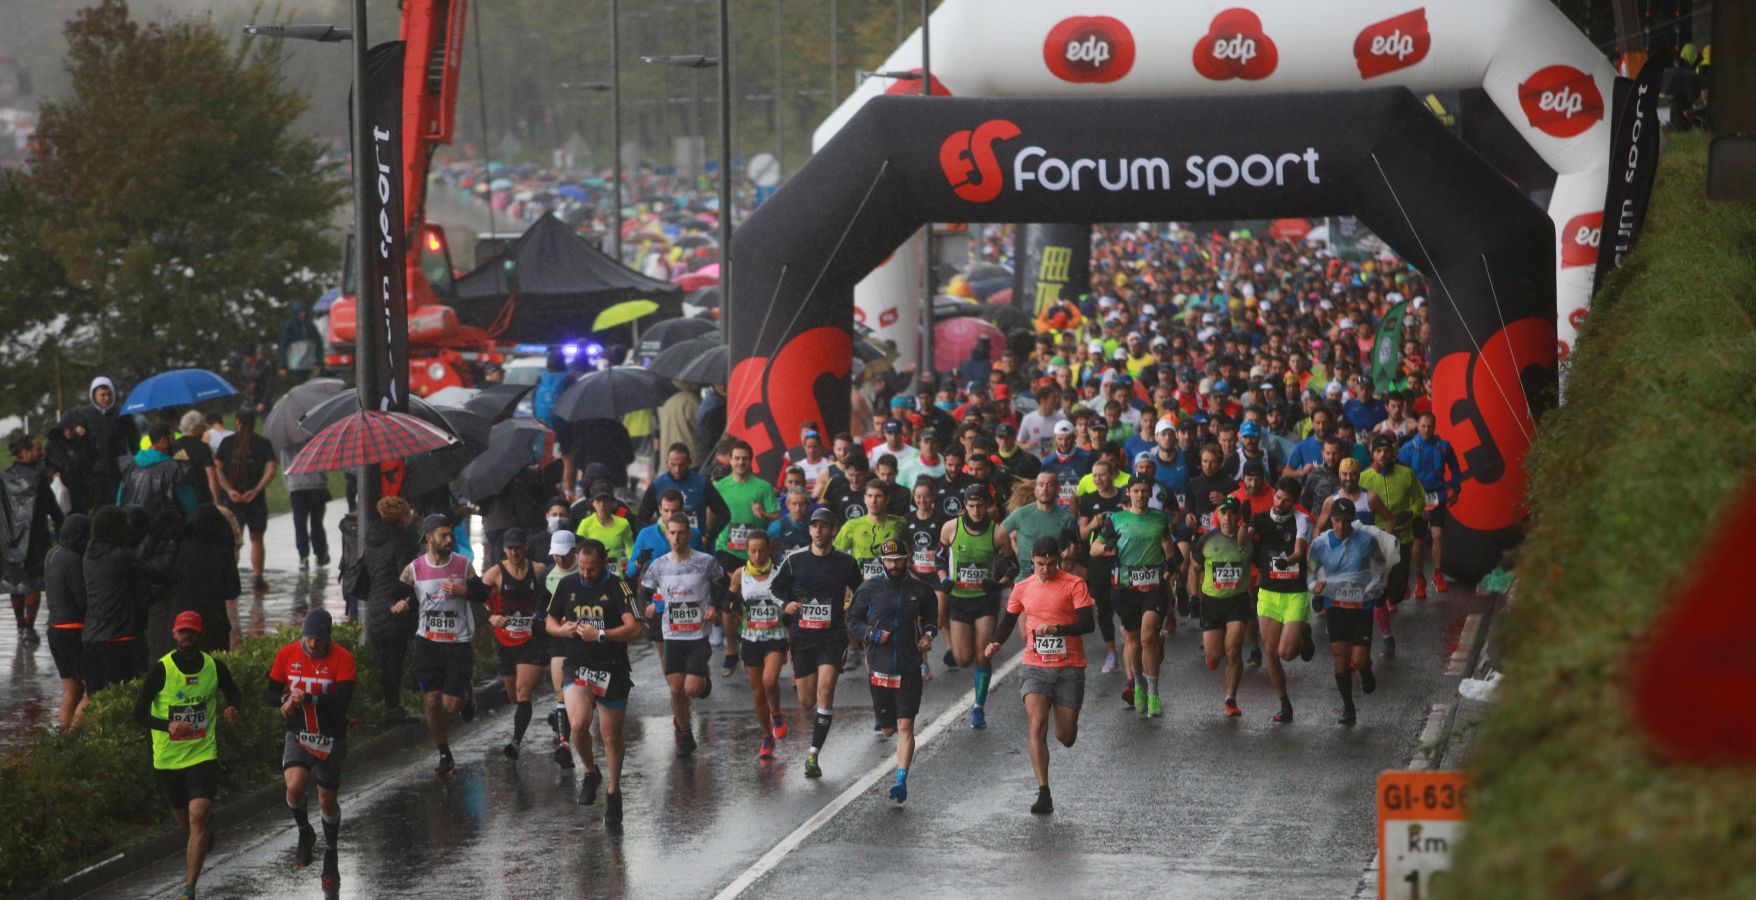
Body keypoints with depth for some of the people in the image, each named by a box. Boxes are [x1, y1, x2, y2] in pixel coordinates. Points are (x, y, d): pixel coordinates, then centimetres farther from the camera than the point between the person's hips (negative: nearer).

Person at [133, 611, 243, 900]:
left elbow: (235, 695, 16)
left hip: (203, 754, -1)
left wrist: (233, 709, -8)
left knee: (198, 817, -18)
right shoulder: (160, 670, -10)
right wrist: (168, 726, -26)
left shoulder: (215, 667, -3)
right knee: (184, 819, 18)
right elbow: (139, 713, -8)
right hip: (167, 757, 1)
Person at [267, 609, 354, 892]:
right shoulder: (287, 655, -5)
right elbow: (270, 693, 3)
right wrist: (286, 700, -19)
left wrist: (308, 698, -33)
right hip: (298, 736, 1)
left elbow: (341, 701, -22)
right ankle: (304, 833, 5)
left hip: (331, 738, -1)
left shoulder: (342, 658, -13)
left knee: (328, 801, 10)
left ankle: (330, 858, 34)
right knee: (295, 785, -25)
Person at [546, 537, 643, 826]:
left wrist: (599, 635, -21)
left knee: (612, 736, 8)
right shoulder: (567, 585, 5)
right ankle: (590, 772, 6)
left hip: (612, 671, -2)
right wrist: (564, 630, -4)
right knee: (578, 724, -21)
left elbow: (635, 629, -16)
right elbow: (550, 621, 18)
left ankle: (613, 792, 26)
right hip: (577, 668, 2)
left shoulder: (618, 588, -8)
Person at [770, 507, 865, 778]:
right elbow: (775, 590, 11)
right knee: (806, 701, 5)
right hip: (801, 637, 1)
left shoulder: (846, 562, 3)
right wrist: (786, 606, -8)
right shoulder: (794, 561, 2)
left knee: (825, 690, -18)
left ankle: (813, 755, -15)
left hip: (832, 637, -1)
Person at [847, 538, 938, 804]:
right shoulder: (869, 589, 2)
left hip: (909, 669, -1)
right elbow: (853, 621, 7)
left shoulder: (920, 590, 3)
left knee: (905, 727, -12)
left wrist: (928, 634, 0)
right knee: (888, 730, 12)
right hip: (879, 669, 1)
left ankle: (902, 781, -14)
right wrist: (872, 635, -11)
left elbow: (931, 616, 21)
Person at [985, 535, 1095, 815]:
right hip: (1035, 666, 2)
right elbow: (1009, 619, 21)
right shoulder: (1022, 588, 7)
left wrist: (1057, 628, -29)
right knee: (1036, 726, -16)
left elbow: (1088, 624, -13)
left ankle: (1068, 723, 44)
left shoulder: (1074, 584, -5)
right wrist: (996, 643, 2)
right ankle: (1043, 794, -17)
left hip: (1069, 668, -2)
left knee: (1065, 736, 3)